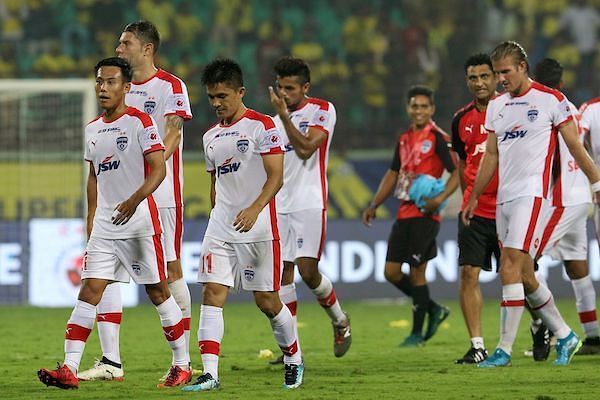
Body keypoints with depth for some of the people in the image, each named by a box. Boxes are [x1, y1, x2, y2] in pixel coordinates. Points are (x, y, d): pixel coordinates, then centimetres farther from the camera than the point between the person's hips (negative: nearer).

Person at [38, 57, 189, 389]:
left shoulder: (140, 122, -8)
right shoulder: (92, 129, 13)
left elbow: (158, 169, -15)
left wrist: (134, 201, -29)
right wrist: (91, 217, 19)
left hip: (140, 221, -6)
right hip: (105, 224, 6)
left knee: (158, 291, 2)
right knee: (89, 290, -5)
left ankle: (182, 365, 15)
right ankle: (69, 369, -11)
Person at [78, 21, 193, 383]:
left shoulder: (171, 87, -5)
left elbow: (172, 135, -17)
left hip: (161, 194, -6)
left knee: (171, 271, -1)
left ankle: (182, 361, 8)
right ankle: (111, 361, -3)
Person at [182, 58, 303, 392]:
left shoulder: (262, 126, -7)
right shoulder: (211, 136, 14)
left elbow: (276, 177, -14)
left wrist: (255, 209, -29)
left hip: (259, 228, -5)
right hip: (220, 229, 6)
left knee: (267, 301, 2)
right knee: (213, 293, -9)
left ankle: (294, 361, 25)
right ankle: (210, 374, -14)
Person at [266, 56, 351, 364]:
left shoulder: (322, 110, -3)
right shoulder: (275, 121, 16)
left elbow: (305, 148, -17)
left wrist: (283, 114, -16)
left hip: (310, 203, -6)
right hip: (280, 206, 6)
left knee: (307, 269, -14)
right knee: (283, 272, 1)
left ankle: (340, 321, 12)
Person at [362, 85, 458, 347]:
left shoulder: (438, 138, -7)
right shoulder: (404, 139, 16)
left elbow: (457, 173, -11)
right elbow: (393, 174, 24)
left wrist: (440, 198, -25)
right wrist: (374, 205, 19)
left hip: (425, 213, -8)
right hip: (404, 212, 8)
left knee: (416, 271, -6)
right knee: (391, 272, 5)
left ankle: (417, 333, 4)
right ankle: (434, 310, 21)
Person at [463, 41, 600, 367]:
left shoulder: (551, 100, -4)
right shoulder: (496, 106, 14)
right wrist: (473, 198, 21)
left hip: (532, 192, -7)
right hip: (504, 197, 7)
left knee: (510, 268, -17)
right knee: (524, 275, 9)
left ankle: (505, 349, -16)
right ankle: (564, 336, 23)